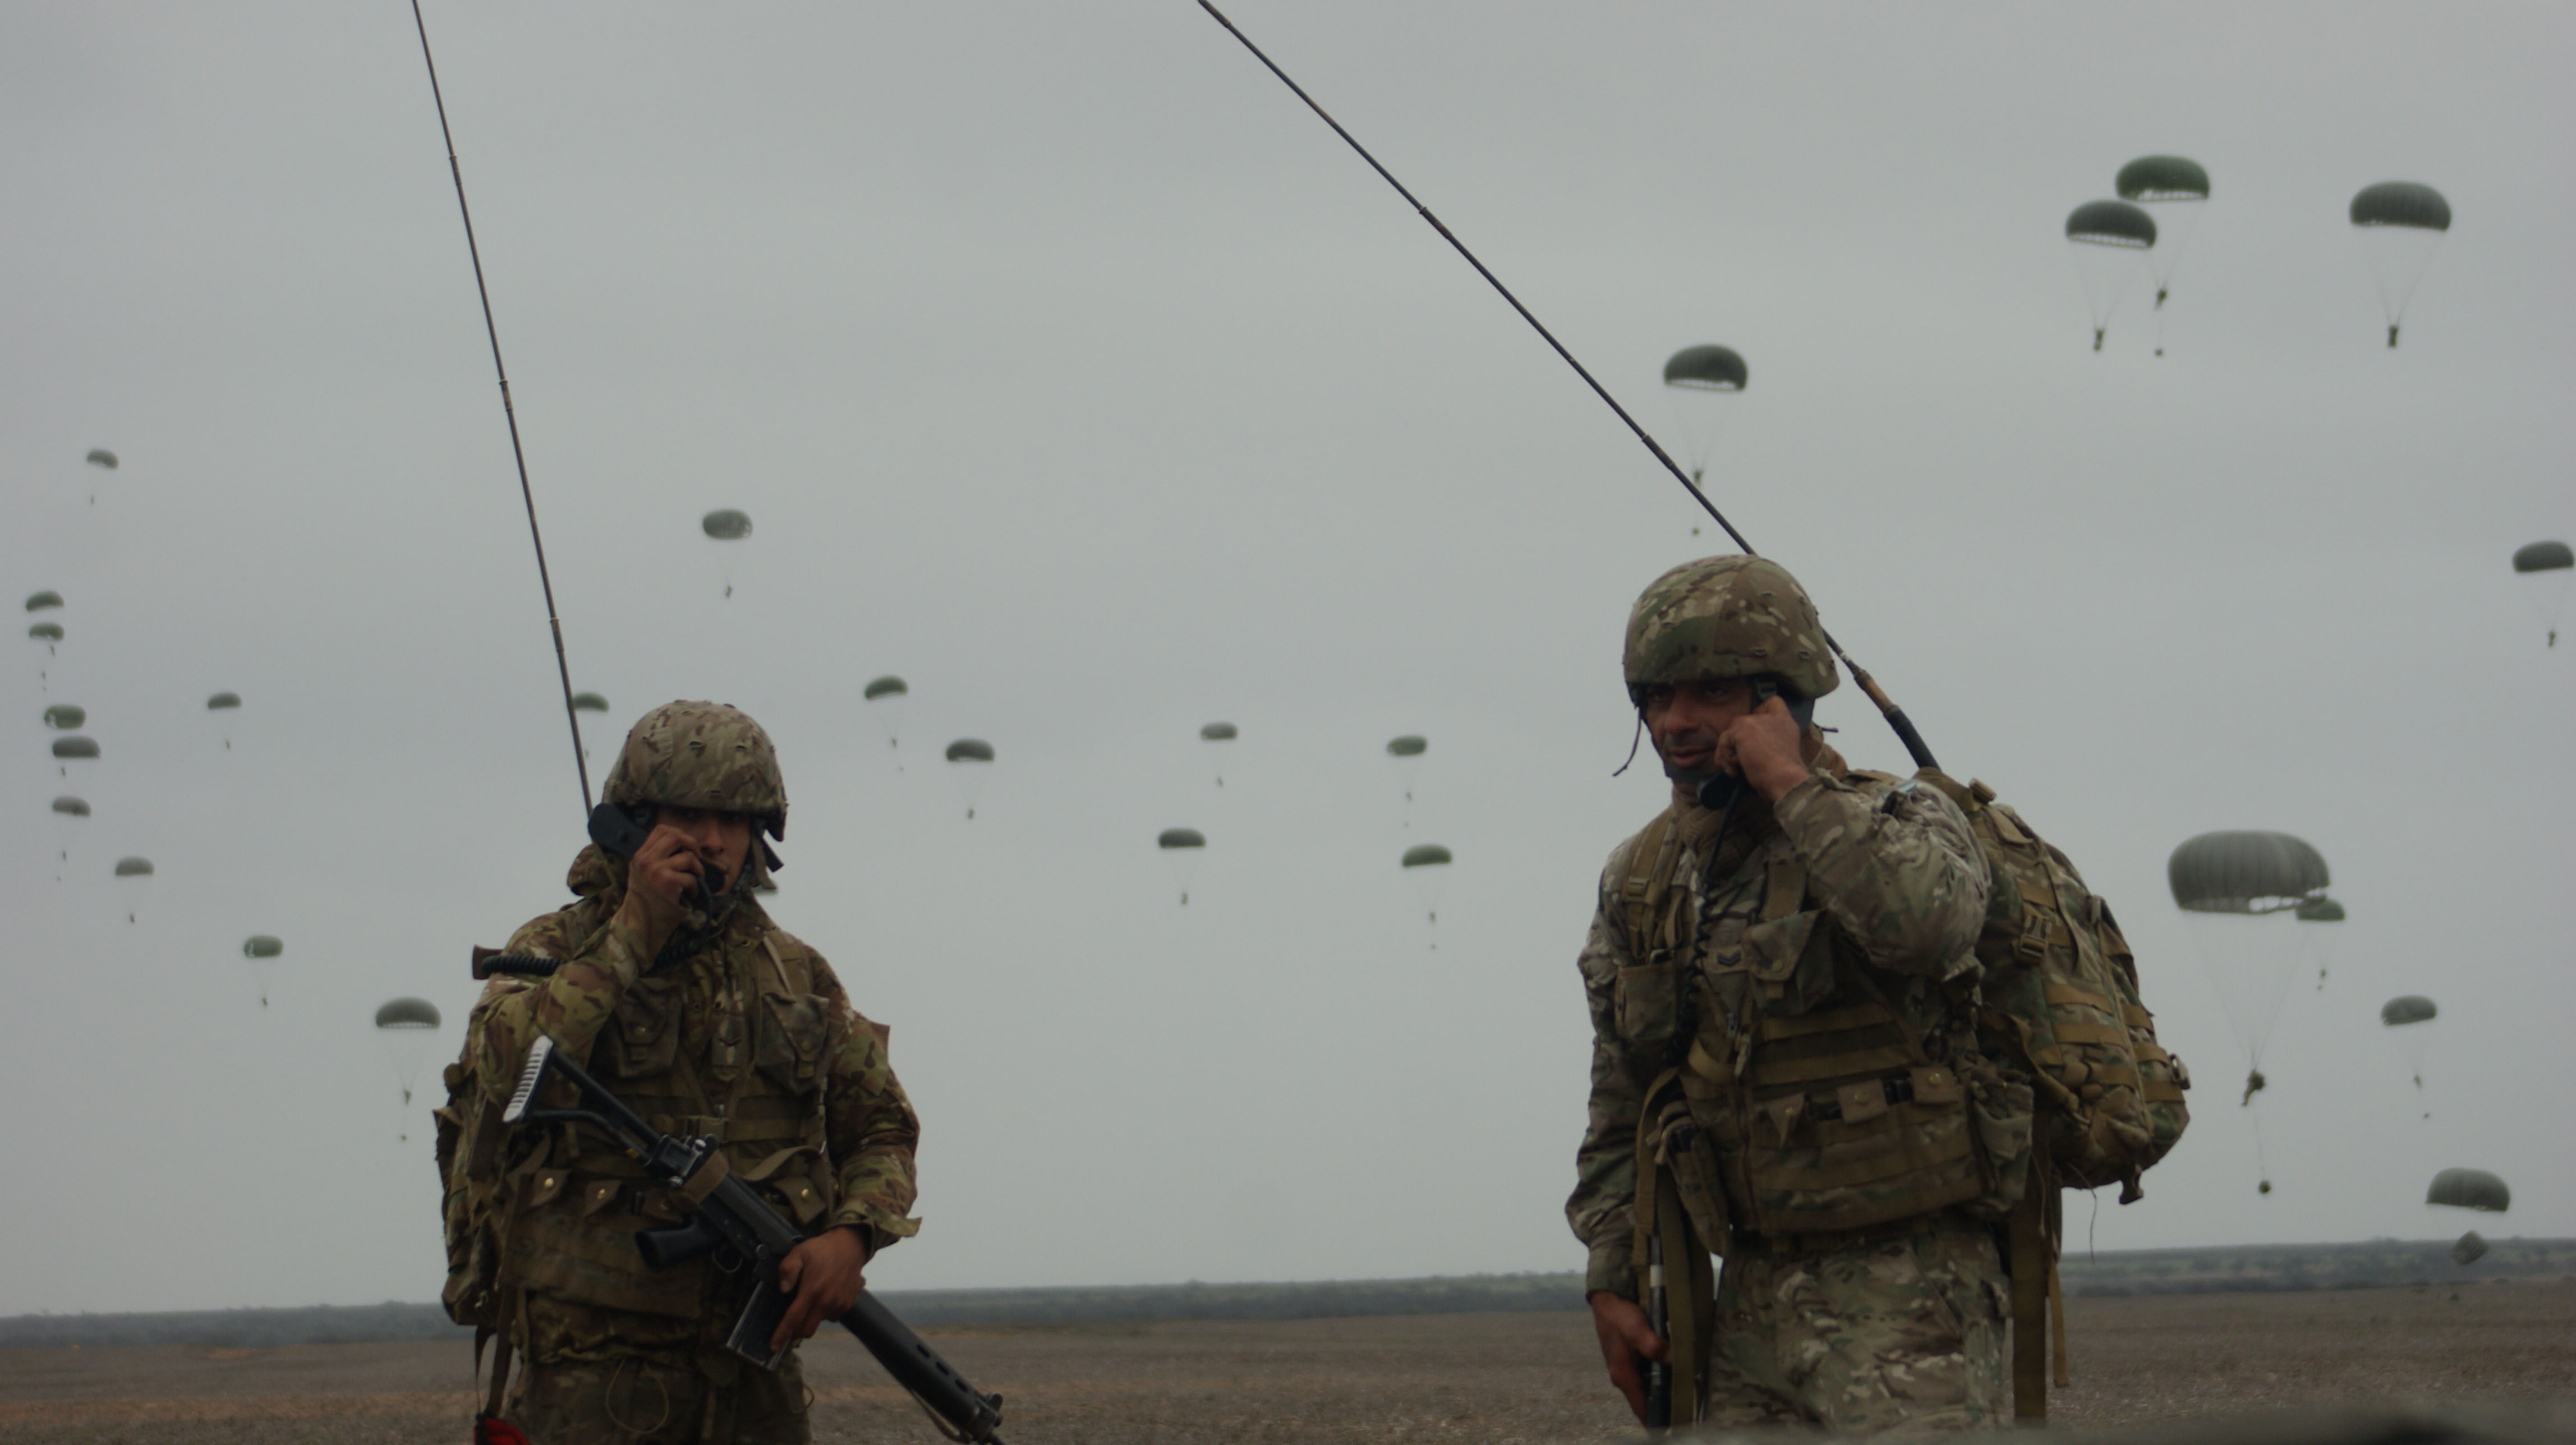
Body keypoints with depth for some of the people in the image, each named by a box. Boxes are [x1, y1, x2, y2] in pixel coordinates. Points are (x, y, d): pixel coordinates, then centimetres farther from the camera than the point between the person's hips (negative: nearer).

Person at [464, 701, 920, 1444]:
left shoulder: (797, 974, 13)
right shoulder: (558, 949, 2)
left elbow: (882, 1128, 18)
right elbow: (510, 1067, -18)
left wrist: (851, 1237, -3)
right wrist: (635, 931, -15)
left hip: (756, 1363, 4)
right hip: (600, 1361, -4)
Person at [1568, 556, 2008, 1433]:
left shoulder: (1900, 826, -5)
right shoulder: (1642, 883, 12)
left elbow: (1927, 925, -31)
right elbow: (1620, 1114, 19)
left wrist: (1794, 785, -20)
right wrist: (1612, 1283, 12)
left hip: (1907, 1292, -6)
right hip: (1756, 1293, 6)